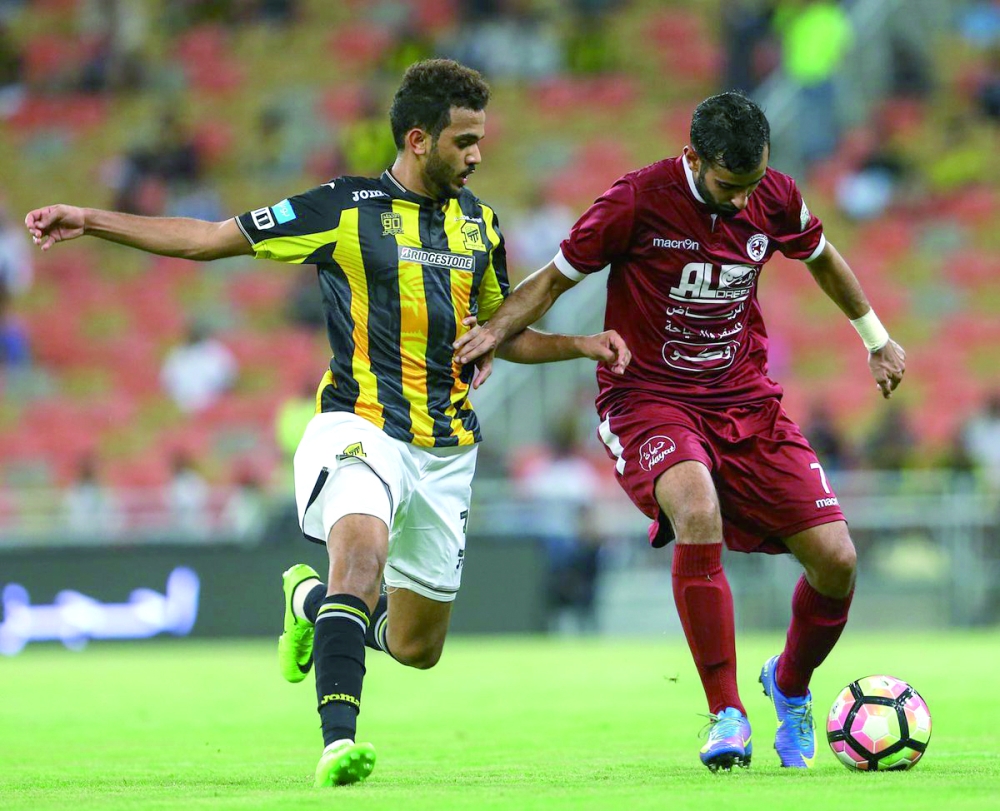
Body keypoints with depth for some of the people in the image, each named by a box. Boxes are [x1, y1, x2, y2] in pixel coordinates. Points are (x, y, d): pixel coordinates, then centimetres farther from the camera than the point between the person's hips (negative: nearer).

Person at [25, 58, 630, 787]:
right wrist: (90, 221, -10)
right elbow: (208, 238, -2)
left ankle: (312, 600, 42)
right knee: (362, 549, -36)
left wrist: (582, 345, 9)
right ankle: (339, 740, -40)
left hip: (447, 448, 5)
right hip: (361, 426, -5)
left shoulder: (479, 222, 11)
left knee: (418, 646, 10)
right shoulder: (347, 209, -5)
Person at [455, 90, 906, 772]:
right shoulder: (639, 201, -14)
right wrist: (493, 332, -18)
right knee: (698, 511, -36)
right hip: (649, 399, -4)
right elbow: (556, 279, -2)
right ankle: (728, 716, -27)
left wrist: (877, 338, 31)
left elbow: (822, 257, 22)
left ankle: (791, 685, 26)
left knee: (835, 561, -7)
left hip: (745, 398, 5)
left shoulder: (775, 198, -1)